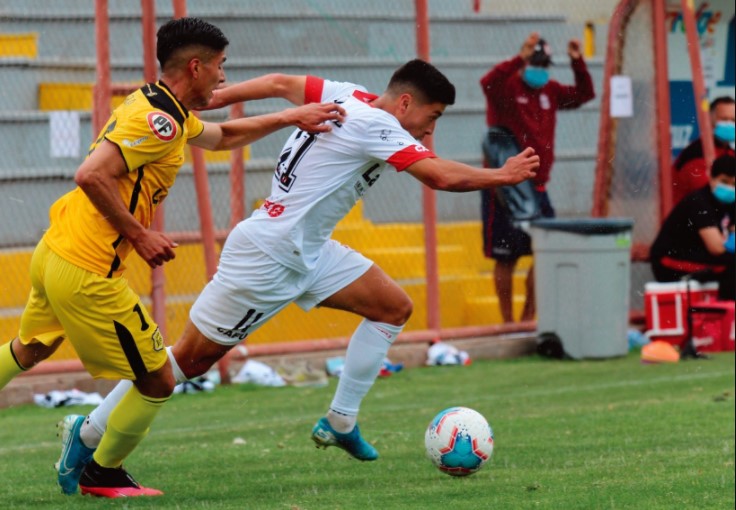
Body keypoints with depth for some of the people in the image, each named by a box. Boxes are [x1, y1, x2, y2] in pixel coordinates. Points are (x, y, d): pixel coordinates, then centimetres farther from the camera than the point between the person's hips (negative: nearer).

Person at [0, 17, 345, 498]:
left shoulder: (158, 109, 14)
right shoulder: (159, 120, -18)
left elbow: (224, 135, 31)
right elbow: (91, 175, -26)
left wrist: (291, 117, 27)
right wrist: (138, 234, -18)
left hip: (54, 253, 10)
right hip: (89, 274, -10)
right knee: (157, 382, 4)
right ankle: (102, 473, 20)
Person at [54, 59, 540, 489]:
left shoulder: (349, 97, 5)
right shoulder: (375, 126, -21)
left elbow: (280, 83, 13)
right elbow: (443, 176, -26)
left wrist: (205, 101, 20)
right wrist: (503, 176, -11)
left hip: (308, 253, 10)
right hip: (267, 257, -10)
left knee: (394, 306, 5)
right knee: (190, 358, -2)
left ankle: (340, 422, 10)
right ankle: (88, 437, 8)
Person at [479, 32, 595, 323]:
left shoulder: (550, 91, 11)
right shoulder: (506, 87, -8)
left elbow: (583, 94, 14)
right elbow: (488, 82, -29)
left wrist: (578, 62, -1)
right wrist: (519, 59, -39)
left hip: (536, 186, 6)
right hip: (505, 189, -6)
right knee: (506, 256, 1)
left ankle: (528, 318, 15)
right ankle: (508, 323, 8)